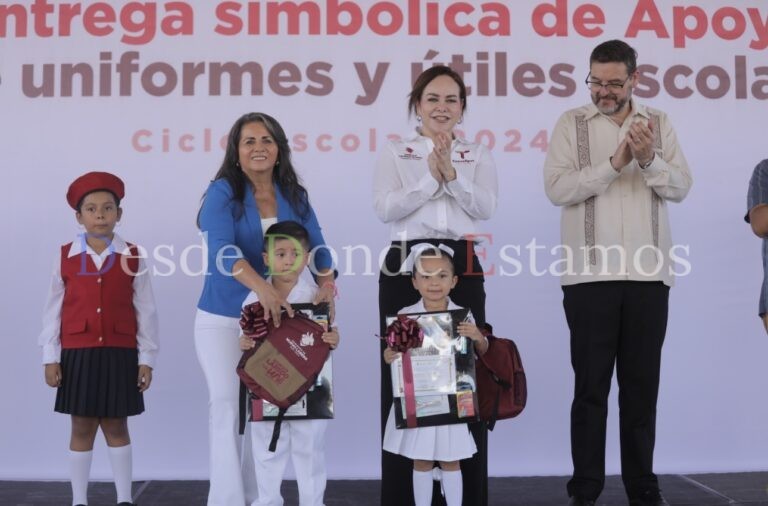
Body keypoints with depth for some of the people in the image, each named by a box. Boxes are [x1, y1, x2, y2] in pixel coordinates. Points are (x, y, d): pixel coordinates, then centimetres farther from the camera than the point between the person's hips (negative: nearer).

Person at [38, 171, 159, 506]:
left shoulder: (132, 257, 0)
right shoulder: (66, 256, 2)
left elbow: (146, 311, 2)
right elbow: (53, 310, 4)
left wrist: (146, 359, -1)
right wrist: (50, 357, 0)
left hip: (119, 354, 0)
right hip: (77, 354, 0)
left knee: (116, 426, 7)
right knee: (81, 428, 7)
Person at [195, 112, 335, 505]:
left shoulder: (294, 196, 5)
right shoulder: (222, 192, -10)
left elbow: (315, 245, 0)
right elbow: (223, 248, -25)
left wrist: (326, 281, -22)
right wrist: (263, 288, -40)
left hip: (275, 319, 4)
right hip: (222, 320, -4)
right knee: (227, 406, -4)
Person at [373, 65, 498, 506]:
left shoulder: (478, 156, 15)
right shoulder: (395, 154, 12)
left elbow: (485, 209, -2)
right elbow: (386, 209, -5)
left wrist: (452, 175, -13)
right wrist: (431, 177, -10)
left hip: (462, 267, 1)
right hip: (406, 266, -1)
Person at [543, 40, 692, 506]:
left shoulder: (659, 124, 11)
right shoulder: (572, 124, 3)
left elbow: (681, 188, 2)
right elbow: (557, 188, -9)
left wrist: (650, 160, -16)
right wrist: (615, 163, -17)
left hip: (649, 275, 2)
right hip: (590, 275, -2)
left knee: (642, 384, 8)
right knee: (591, 385, 3)